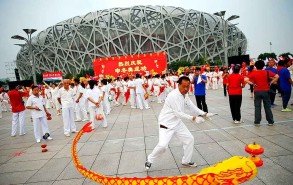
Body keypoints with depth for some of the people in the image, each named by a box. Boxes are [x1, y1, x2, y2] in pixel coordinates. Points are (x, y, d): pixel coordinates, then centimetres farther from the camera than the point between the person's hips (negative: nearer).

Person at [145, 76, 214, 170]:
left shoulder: (185, 95, 3)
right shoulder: (173, 95, -26)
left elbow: (192, 107, 6)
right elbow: (178, 113, -26)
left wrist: (204, 114, -6)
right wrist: (193, 118, -29)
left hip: (177, 123, 9)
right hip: (166, 123, -9)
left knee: (189, 139, 12)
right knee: (162, 145, -19)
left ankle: (186, 161, 31)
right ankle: (149, 160, 9)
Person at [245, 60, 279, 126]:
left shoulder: (253, 73, -5)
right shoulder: (267, 72, -1)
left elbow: (246, 79, -16)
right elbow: (277, 76, -6)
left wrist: (252, 83, -7)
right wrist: (271, 82, 0)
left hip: (257, 92, -1)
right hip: (266, 91, 1)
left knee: (257, 107, 6)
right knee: (267, 107, 10)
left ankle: (257, 122, 9)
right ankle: (270, 121, 18)